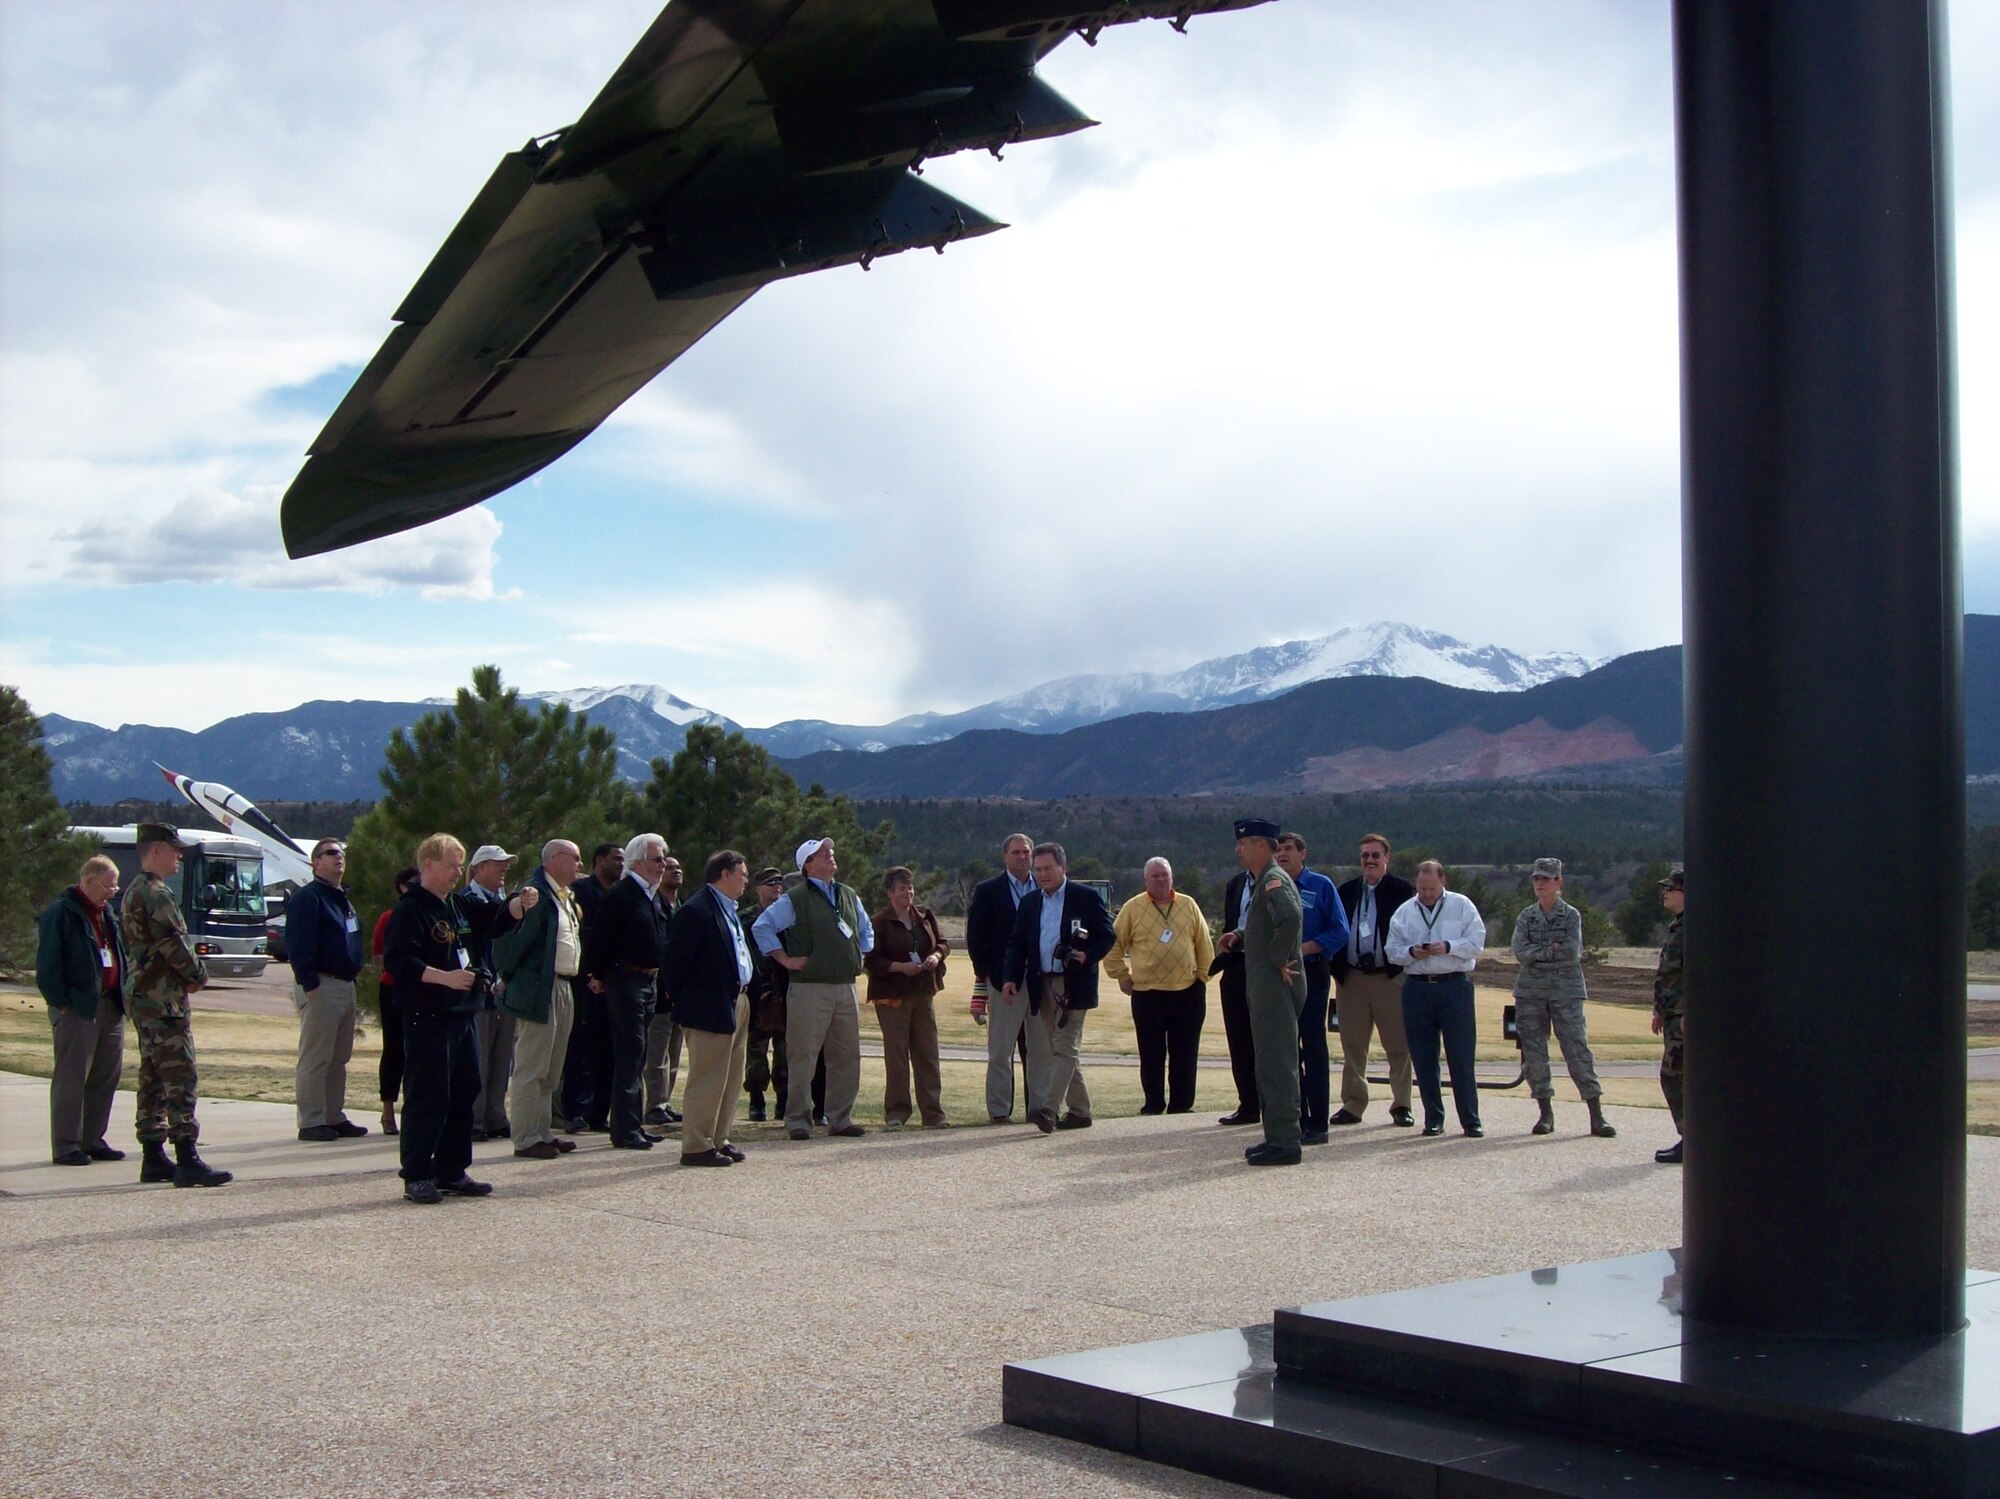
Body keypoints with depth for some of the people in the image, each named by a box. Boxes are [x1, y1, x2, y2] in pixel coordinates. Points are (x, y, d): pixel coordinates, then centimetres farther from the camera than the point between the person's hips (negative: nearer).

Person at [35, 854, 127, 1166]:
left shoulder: (106, 913, 18)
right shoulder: (61, 913, -8)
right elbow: (48, 964, -12)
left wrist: (122, 996, 14)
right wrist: (61, 1001, -16)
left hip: (110, 1007, 8)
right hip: (77, 1009, -8)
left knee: (107, 1076, 10)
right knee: (71, 1079, -4)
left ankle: (92, 1140, 19)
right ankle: (66, 1146, 0)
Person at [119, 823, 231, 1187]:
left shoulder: (133, 892, 19)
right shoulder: (157, 892, -14)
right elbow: (173, 942, -21)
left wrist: (185, 976, 9)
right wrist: (198, 975, -5)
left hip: (141, 993, 11)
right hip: (163, 997, -11)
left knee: (153, 1078, 13)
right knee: (180, 1078, -12)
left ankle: (153, 1157, 17)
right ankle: (187, 1161, -15)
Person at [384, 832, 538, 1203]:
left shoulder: (463, 905, 16)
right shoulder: (410, 910, -9)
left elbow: (499, 918, 22)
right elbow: (399, 962, -18)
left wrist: (521, 904, 0)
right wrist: (445, 977, -25)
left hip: (463, 1016, 9)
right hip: (428, 1019, -9)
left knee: (463, 1095, 12)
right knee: (427, 1098, -6)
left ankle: (452, 1172, 20)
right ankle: (417, 1177, 0)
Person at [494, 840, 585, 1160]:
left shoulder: (567, 898, 16)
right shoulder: (535, 894, -14)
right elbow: (508, 938, -17)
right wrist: (508, 978, -8)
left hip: (564, 990, 10)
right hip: (540, 992, -10)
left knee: (549, 1072, 16)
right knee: (530, 1071, -4)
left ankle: (543, 1134, 23)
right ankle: (526, 1140, 0)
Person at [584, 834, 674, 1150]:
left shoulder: (653, 896, 14)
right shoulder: (620, 896, -13)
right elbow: (598, 941, -15)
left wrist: (658, 977, 15)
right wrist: (599, 975, -10)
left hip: (649, 981, 9)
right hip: (626, 979, -9)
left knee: (636, 1056, 13)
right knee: (630, 1052, -7)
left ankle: (634, 1124, 20)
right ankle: (625, 1129, -4)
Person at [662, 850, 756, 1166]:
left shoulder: (730, 911, 15)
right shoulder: (696, 911, -15)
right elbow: (675, 961, -15)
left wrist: (746, 992, 14)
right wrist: (680, 999, -7)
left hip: (737, 1005, 10)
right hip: (710, 1008, -10)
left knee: (730, 1079, 14)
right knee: (706, 1079, -5)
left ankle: (718, 1140, 22)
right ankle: (696, 1146, 1)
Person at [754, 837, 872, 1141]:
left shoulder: (848, 896, 16)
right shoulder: (794, 899, -5)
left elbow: (866, 931, 31)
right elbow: (762, 927, -7)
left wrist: (859, 958, 18)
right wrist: (786, 959, -9)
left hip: (847, 988, 6)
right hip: (810, 988, -6)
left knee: (846, 1056, 8)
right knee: (803, 1057, -4)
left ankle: (840, 1118, 16)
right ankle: (798, 1120, 2)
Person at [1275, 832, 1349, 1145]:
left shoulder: (1320, 886, -1)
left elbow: (1340, 931, -6)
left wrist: (1304, 948, -16)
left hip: (1311, 973, -5)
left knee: (1313, 1047, -5)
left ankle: (1317, 1124, -3)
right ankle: (1295, 1118, 15)